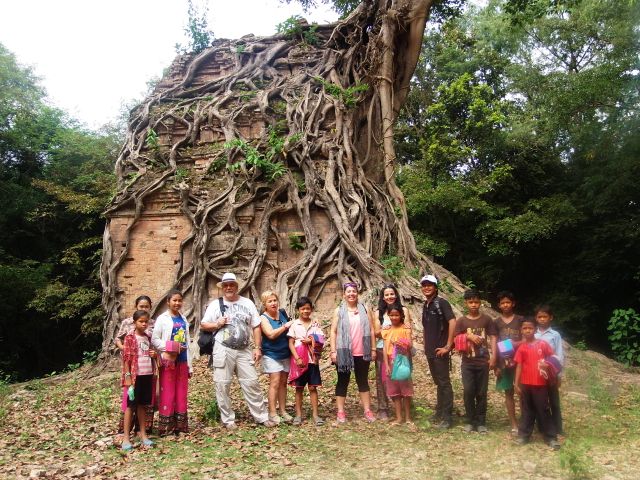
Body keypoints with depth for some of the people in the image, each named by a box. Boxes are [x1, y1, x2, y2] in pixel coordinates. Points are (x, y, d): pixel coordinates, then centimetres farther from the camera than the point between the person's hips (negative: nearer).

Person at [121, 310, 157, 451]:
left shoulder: (148, 337, 11)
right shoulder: (130, 338, -7)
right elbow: (126, 358, -10)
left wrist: (154, 355, 1)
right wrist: (128, 376, -15)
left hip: (147, 375, 5)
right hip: (135, 376, -5)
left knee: (142, 405, 13)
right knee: (131, 406, 1)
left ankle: (143, 434, 20)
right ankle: (126, 437, 7)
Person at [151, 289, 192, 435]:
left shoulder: (183, 319, 11)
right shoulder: (162, 318, -4)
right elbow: (154, 339, -8)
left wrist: (190, 364, 13)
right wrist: (168, 347, -21)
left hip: (182, 360, 5)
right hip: (169, 360, -5)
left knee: (182, 393, 9)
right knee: (167, 393, -1)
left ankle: (181, 424, 18)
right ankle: (166, 426, 6)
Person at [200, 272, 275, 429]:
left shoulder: (247, 303, 8)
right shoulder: (215, 304, 3)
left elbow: (256, 327, 7)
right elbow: (203, 325, 6)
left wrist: (258, 347, 0)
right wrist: (217, 324, -13)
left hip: (244, 351, 1)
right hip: (223, 351, -1)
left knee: (251, 383, 3)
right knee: (222, 385, 2)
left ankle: (262, 416, 12)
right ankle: (228, 419, 14)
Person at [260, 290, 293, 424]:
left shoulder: (282, 313, 6)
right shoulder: (263, 318, -8)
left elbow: (289, 331, 22)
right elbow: (271, 334, -22)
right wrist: (286, 326, -17)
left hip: (285, 354, 5)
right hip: (272, 355, -5)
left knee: (283, 383, 9)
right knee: (275, 383, -9)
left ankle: (283, 411, 16)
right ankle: (272, 413, -2)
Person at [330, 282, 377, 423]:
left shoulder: (364, 310, 6)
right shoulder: (339, 311, 2)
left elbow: (371, 330, 7)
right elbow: (333, 332, -1)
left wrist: (373, 349, 3)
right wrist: (333, 351, -7)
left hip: (362, 353, 2)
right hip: (344, 352, -2)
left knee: (363, 381, 10)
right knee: (343, 381, 6)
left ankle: (367, 411, 17)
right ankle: (340, 412, 12)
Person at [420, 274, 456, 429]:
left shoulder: (441, 302, -11)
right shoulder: (425, 305, 12)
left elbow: (452, 322, -21)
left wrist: (448, 346, -21)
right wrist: (426, 345, 13)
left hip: (440, 350, -8)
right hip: (430, 351, 8)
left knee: (444, 383, -3)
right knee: (438, 382, 16)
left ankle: (447, 418, 3)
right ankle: (439, 413, 26)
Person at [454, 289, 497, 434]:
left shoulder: (487, 319, 1)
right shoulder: (461, 321, 2)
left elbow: (493, 338, -1)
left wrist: (493, 357, -9)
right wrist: (468, 336, -16)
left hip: (483, 362, 0)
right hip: (467, 363, 0)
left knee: (482, 393, 5)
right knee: (468, 392, -1)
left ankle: (481, 422, 17)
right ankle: (470, 421, 13)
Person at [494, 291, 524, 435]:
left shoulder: (520, 320, 2)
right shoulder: (497, 322, 6)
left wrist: (517, 344, -17)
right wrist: (496, 365, 1)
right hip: (503, 362, 2)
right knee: (508, 392, 6)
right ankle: (514, 424, 13)